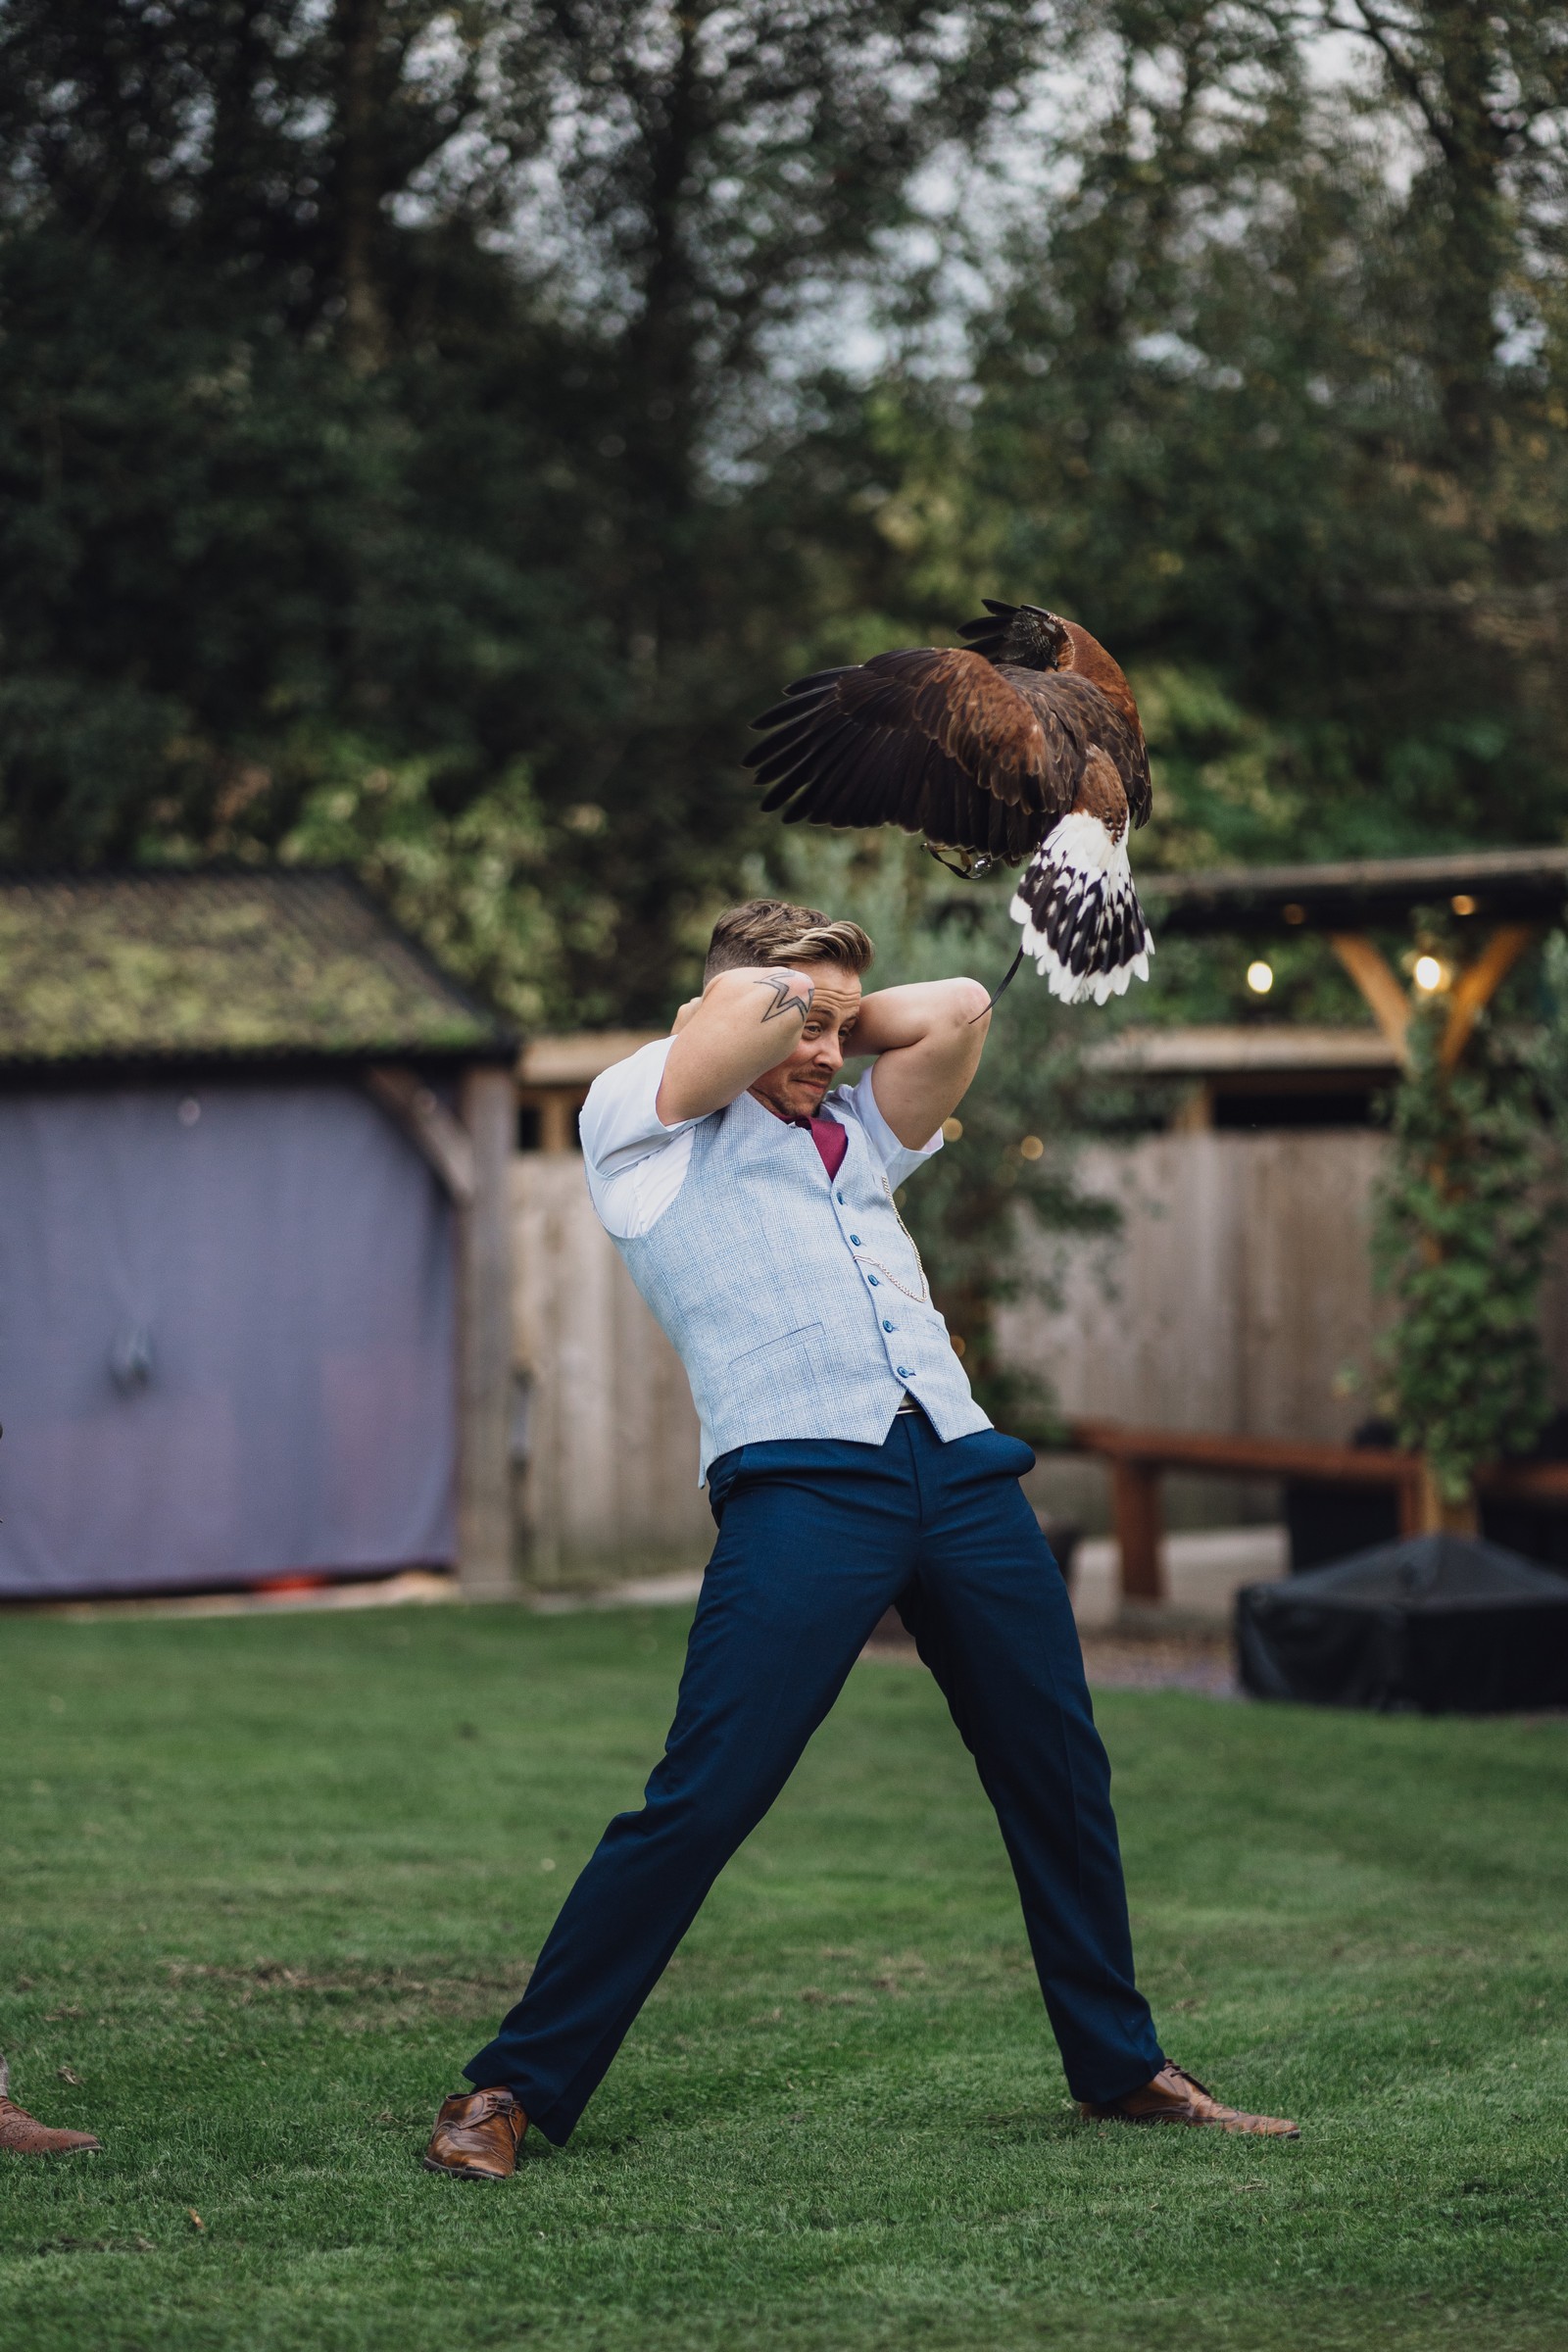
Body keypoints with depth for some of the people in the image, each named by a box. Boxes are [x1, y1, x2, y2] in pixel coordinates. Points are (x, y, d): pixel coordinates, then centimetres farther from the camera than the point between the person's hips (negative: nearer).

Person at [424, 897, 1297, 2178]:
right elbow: (749, 1006, -5)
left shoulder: (856, 1137, 27)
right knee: (700, 1800, -13)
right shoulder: (641, 1118, 11)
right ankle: (515, 2086, -6)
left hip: (964, 1470, 7)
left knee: (1061, 1779, 11)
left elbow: (957, 1008, 18)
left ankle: (1122, 2066, 27)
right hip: (802, 1481, -6)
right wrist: (778, 1009, 15)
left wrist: (838, 1021, 22)